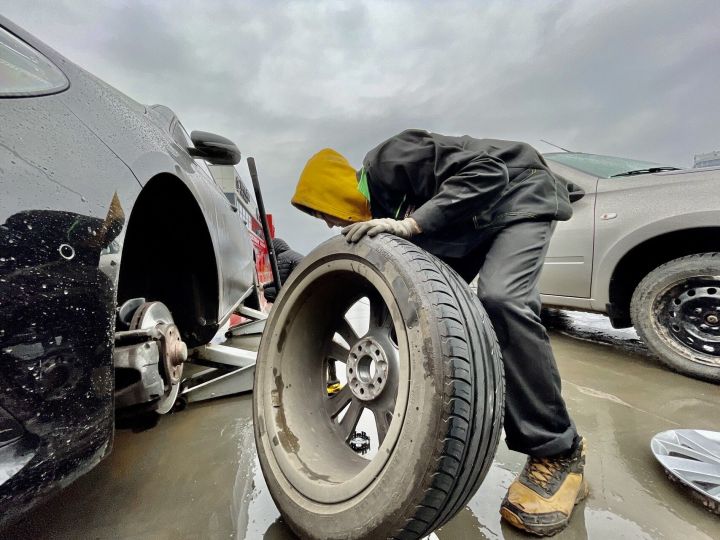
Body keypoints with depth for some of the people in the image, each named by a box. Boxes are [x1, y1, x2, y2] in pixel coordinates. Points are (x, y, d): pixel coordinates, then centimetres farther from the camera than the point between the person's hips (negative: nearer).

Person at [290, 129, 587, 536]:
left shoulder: (389, 161, -24)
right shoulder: (378, 203, 2)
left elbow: (487, 171, -32)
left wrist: (410, 224, -38)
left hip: (519, 197, -8)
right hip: (471, 227, 9)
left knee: (501, 299, -32)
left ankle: (558, 455, -18)